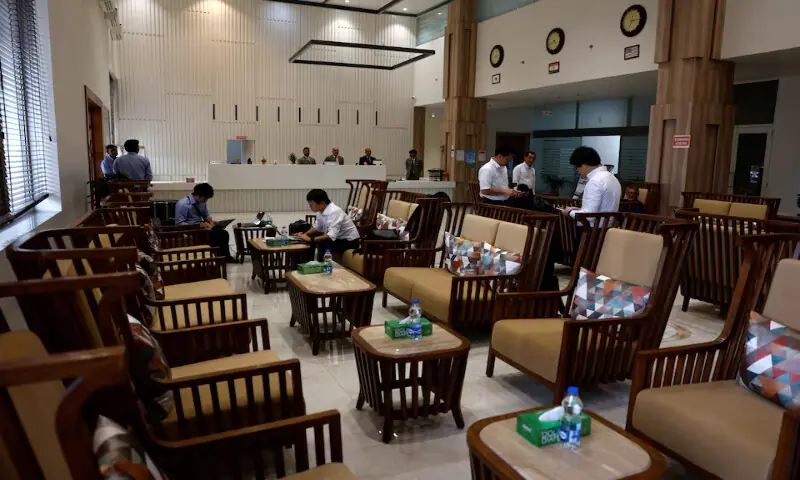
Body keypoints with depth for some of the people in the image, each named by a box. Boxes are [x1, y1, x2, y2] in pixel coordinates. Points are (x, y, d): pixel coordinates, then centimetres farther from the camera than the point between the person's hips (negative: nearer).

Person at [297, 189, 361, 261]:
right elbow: (317, 227, 12)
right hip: (337, 238, 9)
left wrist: (310, 239, -36)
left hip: (349, 241, -9)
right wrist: (305, 234, -5)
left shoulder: (334, 212, -28)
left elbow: (332, 236, -36)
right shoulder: (321, 210, -4)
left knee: (322, 244, -28)